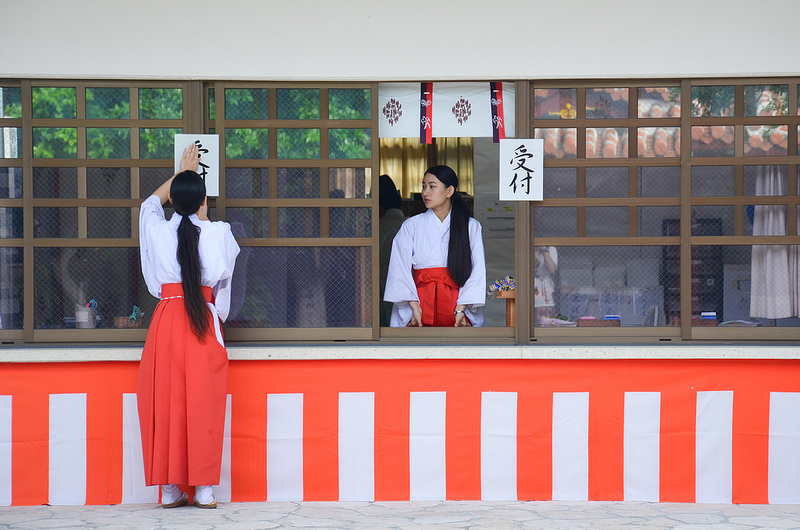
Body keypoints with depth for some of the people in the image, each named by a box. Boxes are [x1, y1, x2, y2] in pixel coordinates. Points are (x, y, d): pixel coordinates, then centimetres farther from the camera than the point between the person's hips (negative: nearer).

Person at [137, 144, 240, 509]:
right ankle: (204, 489, 1)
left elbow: (150, 203, 29)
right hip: (203, 321, -1)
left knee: (166, 400, 4)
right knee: (203, 402, 1)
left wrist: (180, 172, 39)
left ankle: (170, 489, 6)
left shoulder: (158, 231, 5)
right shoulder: (218, 233, 0)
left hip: (166, 320, 2)